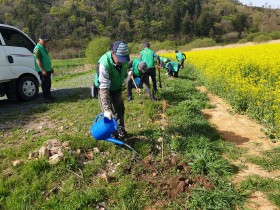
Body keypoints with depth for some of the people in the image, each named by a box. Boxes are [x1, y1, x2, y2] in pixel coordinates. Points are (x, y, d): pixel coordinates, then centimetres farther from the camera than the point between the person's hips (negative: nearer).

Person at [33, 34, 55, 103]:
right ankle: (46, 98, 2)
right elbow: (38, 60, -20)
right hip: (43, 71, -9)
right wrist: (43, 70, -25)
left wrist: (50, 68, 25)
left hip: (47, 70, 9)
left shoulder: (44, 48, 17)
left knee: (48, 84, 16)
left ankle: (49, 96, 26)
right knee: (45, 84, -4)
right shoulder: (37, 48, -13)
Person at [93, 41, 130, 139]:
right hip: (104, 89, -5)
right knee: (108, 114, -6)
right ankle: (111, 134, 12)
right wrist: (107, 109, -43)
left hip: (117, 88, 6)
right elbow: (104, 88, -41)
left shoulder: (123, 58, -21)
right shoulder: (104, 63, -39)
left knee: (120, 110, 14)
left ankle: (121, 130, 32)